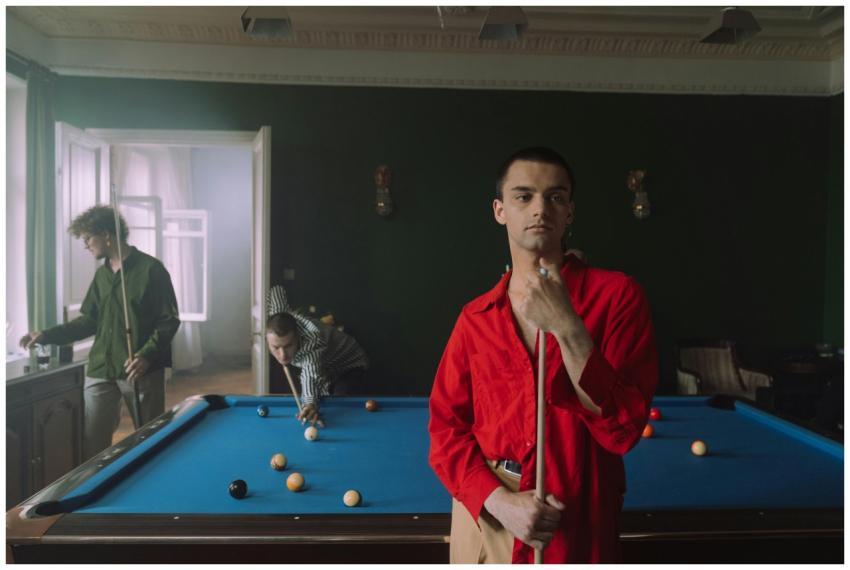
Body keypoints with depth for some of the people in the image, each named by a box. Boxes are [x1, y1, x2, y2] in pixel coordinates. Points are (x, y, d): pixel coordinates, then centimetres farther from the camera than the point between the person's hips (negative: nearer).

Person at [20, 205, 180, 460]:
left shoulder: (151, 269, -8)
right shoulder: (101, 274, 12)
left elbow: (169, 321, -10)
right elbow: (90, 321, 18)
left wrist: (147, 355, -22)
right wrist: (47, 335, 9)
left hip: (141, 371, -6)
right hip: (101, 370, 6)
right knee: (92, 443, 5)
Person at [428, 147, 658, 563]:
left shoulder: (617, 295, -8)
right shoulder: (475, 318, 0)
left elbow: (622, 429, -15)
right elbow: (446, 427, 1)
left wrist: (566, 327, -25)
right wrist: (500, 501, -14)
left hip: (577, 527, -2)